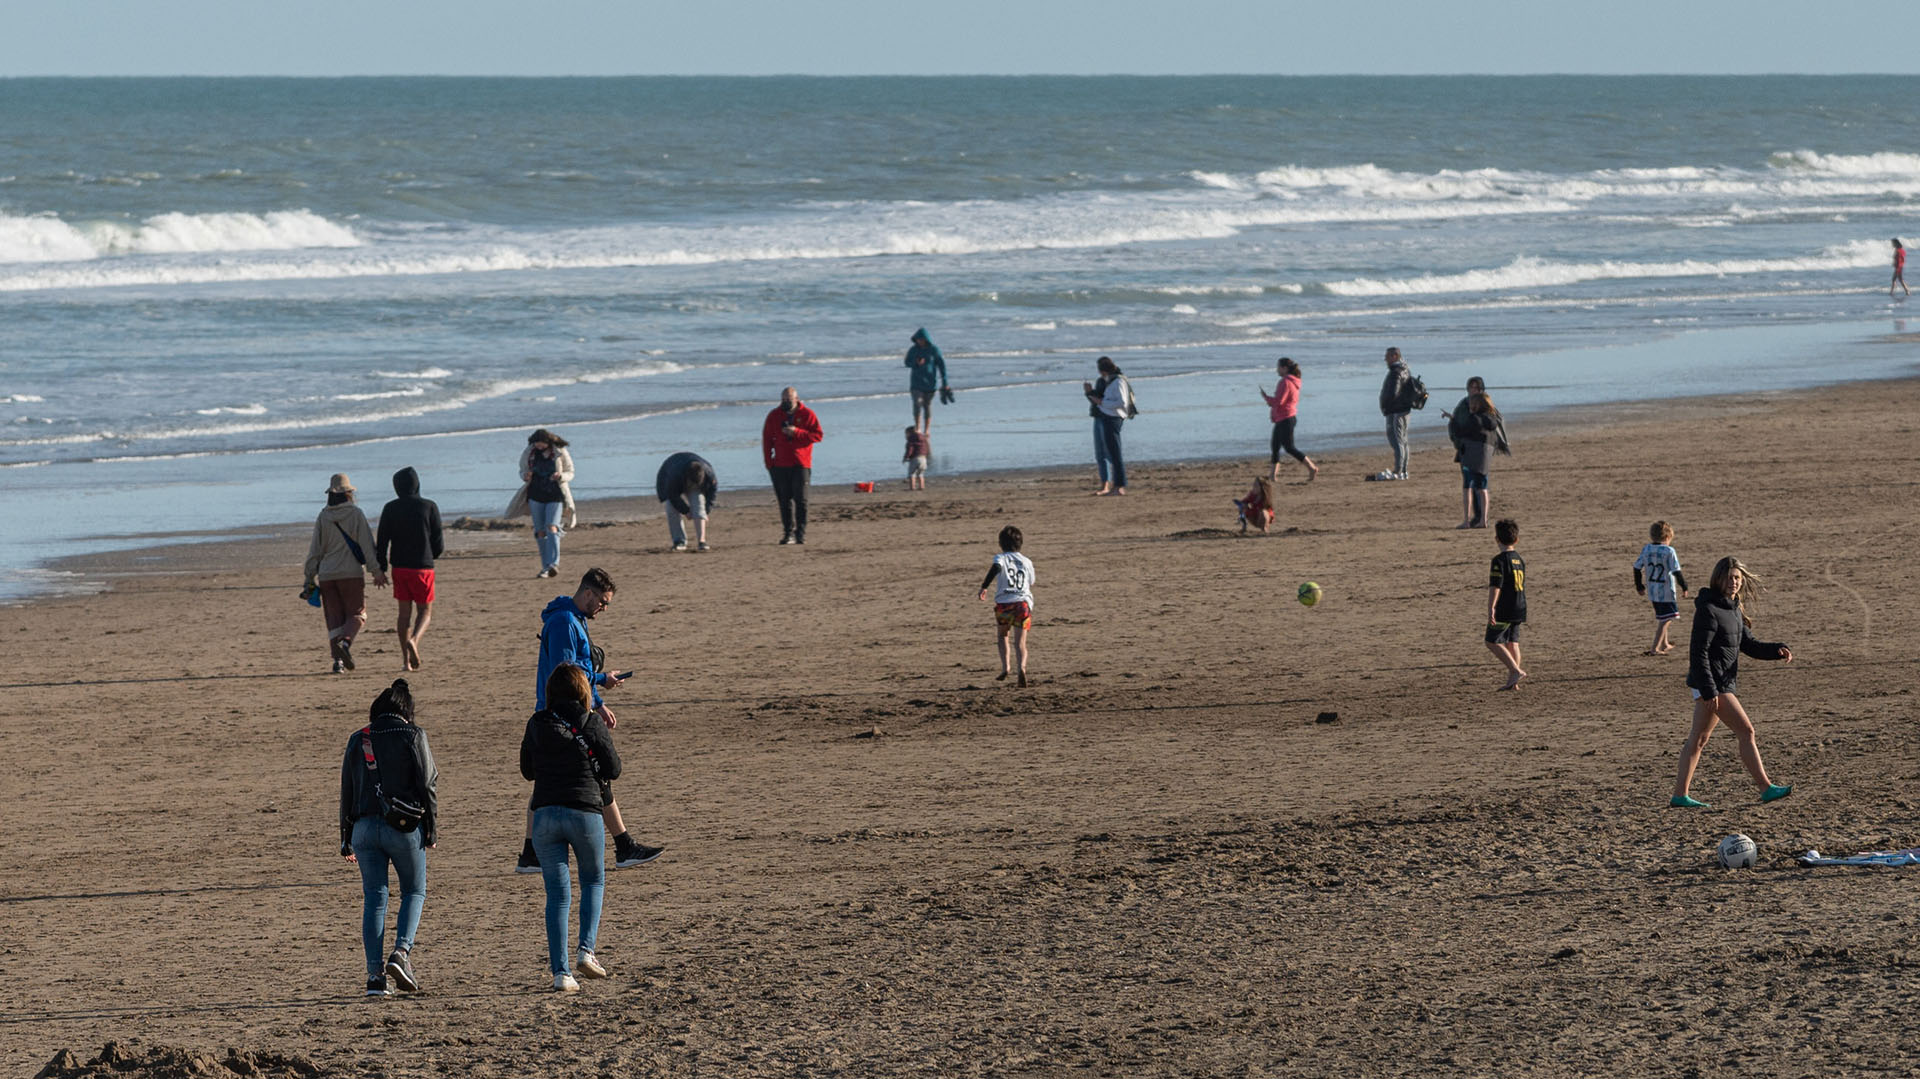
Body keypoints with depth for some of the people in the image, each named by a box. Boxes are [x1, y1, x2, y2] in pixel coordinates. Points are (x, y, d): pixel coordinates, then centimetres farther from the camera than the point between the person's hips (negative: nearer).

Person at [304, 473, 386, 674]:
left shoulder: (322, 518, 5)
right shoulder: (355, 514, -3)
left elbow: (314, 551, 5)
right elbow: (367, 544, -7)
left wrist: (310, 578, 9)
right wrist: (377, 571, -4)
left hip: (327, 575, 3)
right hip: (351, 573, -3)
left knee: (334, 617, 8)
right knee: (356, 613, 6)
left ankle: (337, 659, -3)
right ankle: (346, 642, -23)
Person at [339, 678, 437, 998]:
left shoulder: (358, 740, 10)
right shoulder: (412, 735, -1)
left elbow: (347, 790, 11)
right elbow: (427, 783, -6)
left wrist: (346, 839, 17)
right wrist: (431, 829, 1)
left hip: (365, 826, 3)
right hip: (405, 827, -3)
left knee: (374, 899, 6)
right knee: (414, 892, 13)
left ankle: (375, 975, 0)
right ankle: (401, 952, -10)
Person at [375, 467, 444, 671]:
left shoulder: (390, 509, 1)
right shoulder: (429, 507, -4)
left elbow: (381, 542, 0)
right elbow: (438, 544, -2)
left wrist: (381, 569, 6)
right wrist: (434, 552, 21)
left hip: (399, 568, 2)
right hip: (423, 566, -2)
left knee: (404, 612, 10)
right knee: (425, 611, 9)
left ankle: (406, 660, 5)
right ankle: (414, 640, -21)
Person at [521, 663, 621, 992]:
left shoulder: (536, 725, 3)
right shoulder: (591, 724, -4)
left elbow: (527, 770, 14)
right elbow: (614, 770, 3)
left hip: (545, 814, 2)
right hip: (584, 811, -2)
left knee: (557, 894, 6)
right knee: (594, 881, 21)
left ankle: (560, 971, -1)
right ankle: (587, 950, 3)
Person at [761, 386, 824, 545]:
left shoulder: (807, 415, 1)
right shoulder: (774, 416, 8)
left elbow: (818, 435, -4)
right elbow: (767, 439, 12)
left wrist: (796, 432, -15)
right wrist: (769, 463, 5)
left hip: (801, 465, -2)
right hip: (780, 465, 2)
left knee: (801, 500, -5)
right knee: (785, 501, 1)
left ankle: (801, 533, 0)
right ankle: (789, 533, 5)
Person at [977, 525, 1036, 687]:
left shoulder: (1001, 558, 5)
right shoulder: (1027, 562, 16)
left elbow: (996, 568, -19)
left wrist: (984, 586, -23)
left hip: (1004, 603, -1)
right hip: (1024, 602, 1)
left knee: (1003, 636, 23)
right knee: (1020, 642, -2)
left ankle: (1005, 667, 7)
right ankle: (1022, 666, -30)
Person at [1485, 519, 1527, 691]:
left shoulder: (1500, 560, -14)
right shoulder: (1520, 560, 11)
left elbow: (1495, 586, -20)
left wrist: (1490, 609, -21)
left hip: (1504, 610, -8)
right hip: (1519, 608, 8)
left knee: (1492, 642, -3)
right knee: (1513, 642, 10)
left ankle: (1516, 671, -15)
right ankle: (1512, 681, 9)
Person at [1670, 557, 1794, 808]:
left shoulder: (1733, 608, 13)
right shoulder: (1708, 610, -16)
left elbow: (1748, 644, 19)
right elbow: (1698, 653, -19)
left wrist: (1777, 650, 2)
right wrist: (1708, 691, -23)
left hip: (1723, 682, 10)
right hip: (1712, 684, -10)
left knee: (1698, 739, 11)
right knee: (1746, 731, -8)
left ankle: (1680, 795, 15)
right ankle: (1766, 789, -4)